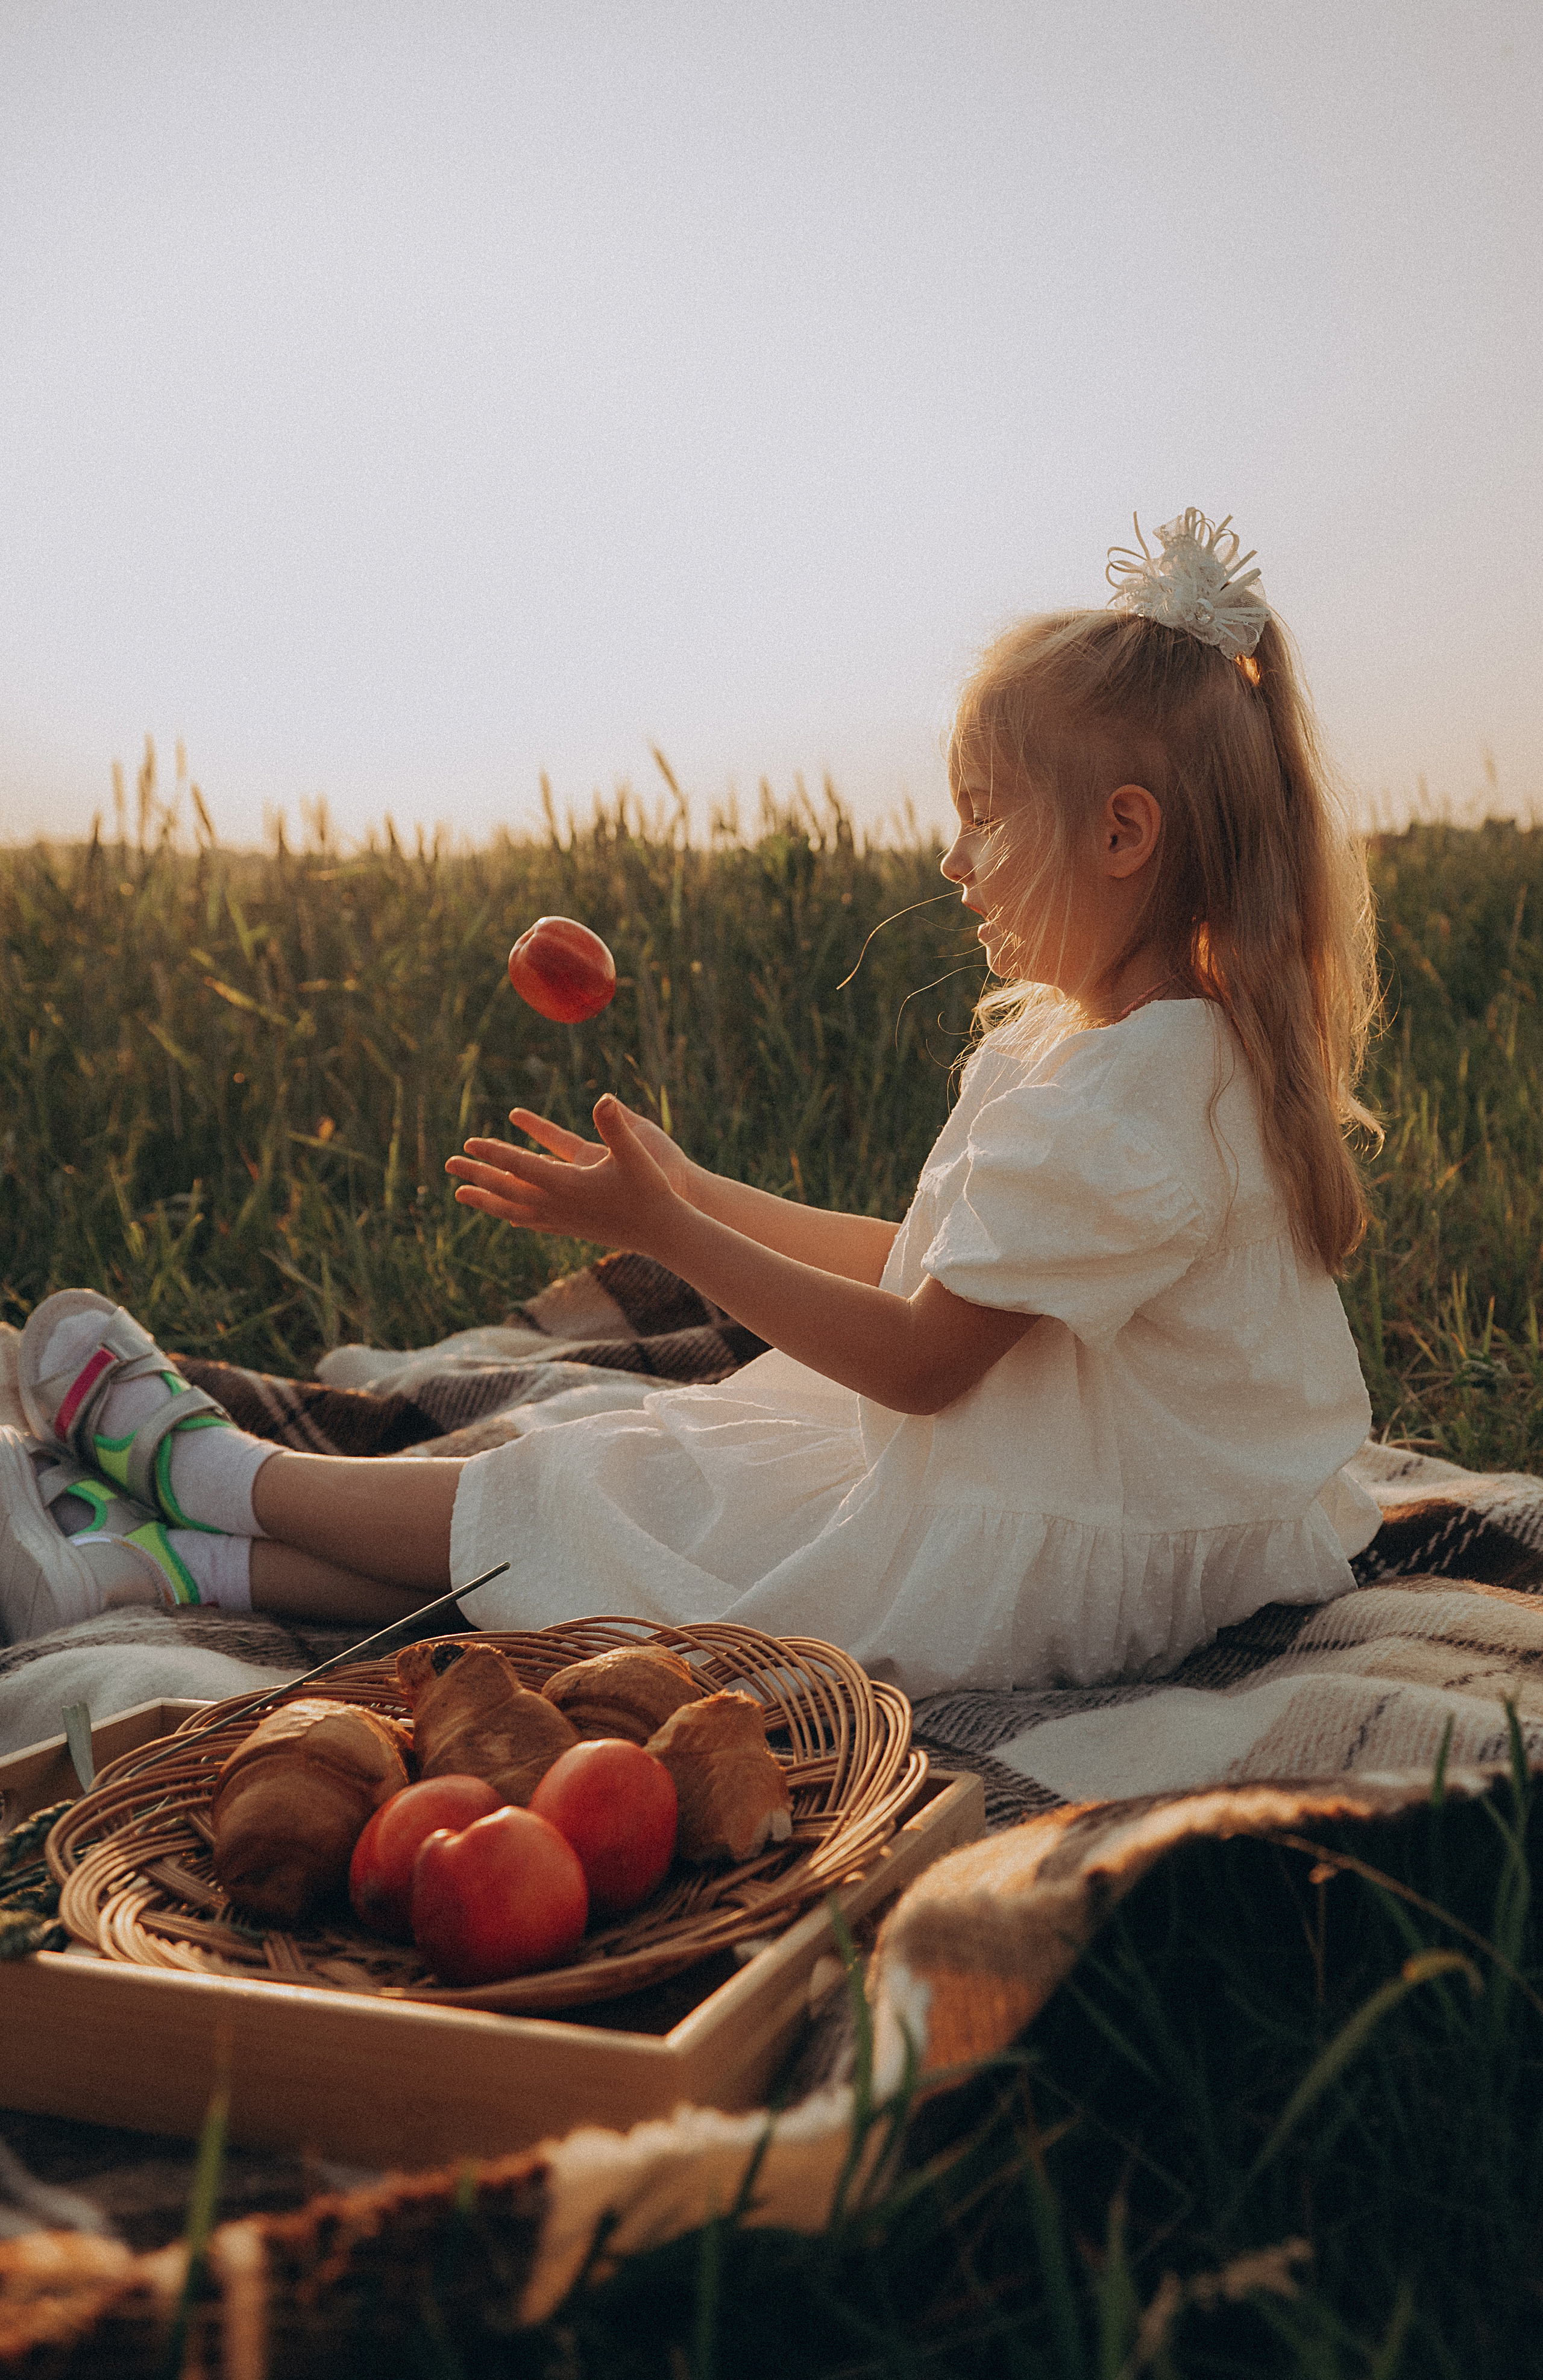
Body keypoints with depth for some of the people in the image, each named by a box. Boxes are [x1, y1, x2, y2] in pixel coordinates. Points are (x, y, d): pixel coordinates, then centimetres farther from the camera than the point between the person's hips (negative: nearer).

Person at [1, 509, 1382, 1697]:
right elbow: (937, 1271, 9)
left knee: (581, 1504, -1)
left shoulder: (1115, 1102, -26)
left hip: (1043, 1563, -8)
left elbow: (921, 1360, -23)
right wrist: (694, 1196, 8)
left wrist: (664, 1230, -21)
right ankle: (171, 1553, 4)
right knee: (634, 1476, 2)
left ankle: (197, 1468, 15)